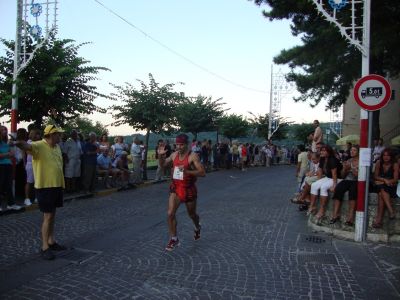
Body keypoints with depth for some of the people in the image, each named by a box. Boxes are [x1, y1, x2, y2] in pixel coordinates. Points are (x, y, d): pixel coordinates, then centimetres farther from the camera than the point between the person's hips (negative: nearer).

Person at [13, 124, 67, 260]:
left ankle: (51, 241, 29)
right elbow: (28, 146, -37)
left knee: (52, 215, 16)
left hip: (57, 185, 8)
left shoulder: (57, 147, 10)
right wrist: (19, 143, -60)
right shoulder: (39, 146, -15)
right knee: (48, 216, -4)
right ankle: (44, 247, 6)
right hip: (45, 186, -8)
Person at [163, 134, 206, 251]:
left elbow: (202, 173, -21)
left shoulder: (193, 156, -16)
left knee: (192, 214, 17)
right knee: (170, 213, -11)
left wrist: (186, 171, -30)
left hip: (189, 189, -4)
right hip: (175, 188, 4)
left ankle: (197, 228, 50)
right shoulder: (174, 155, 1)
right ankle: (174, 239, 5)